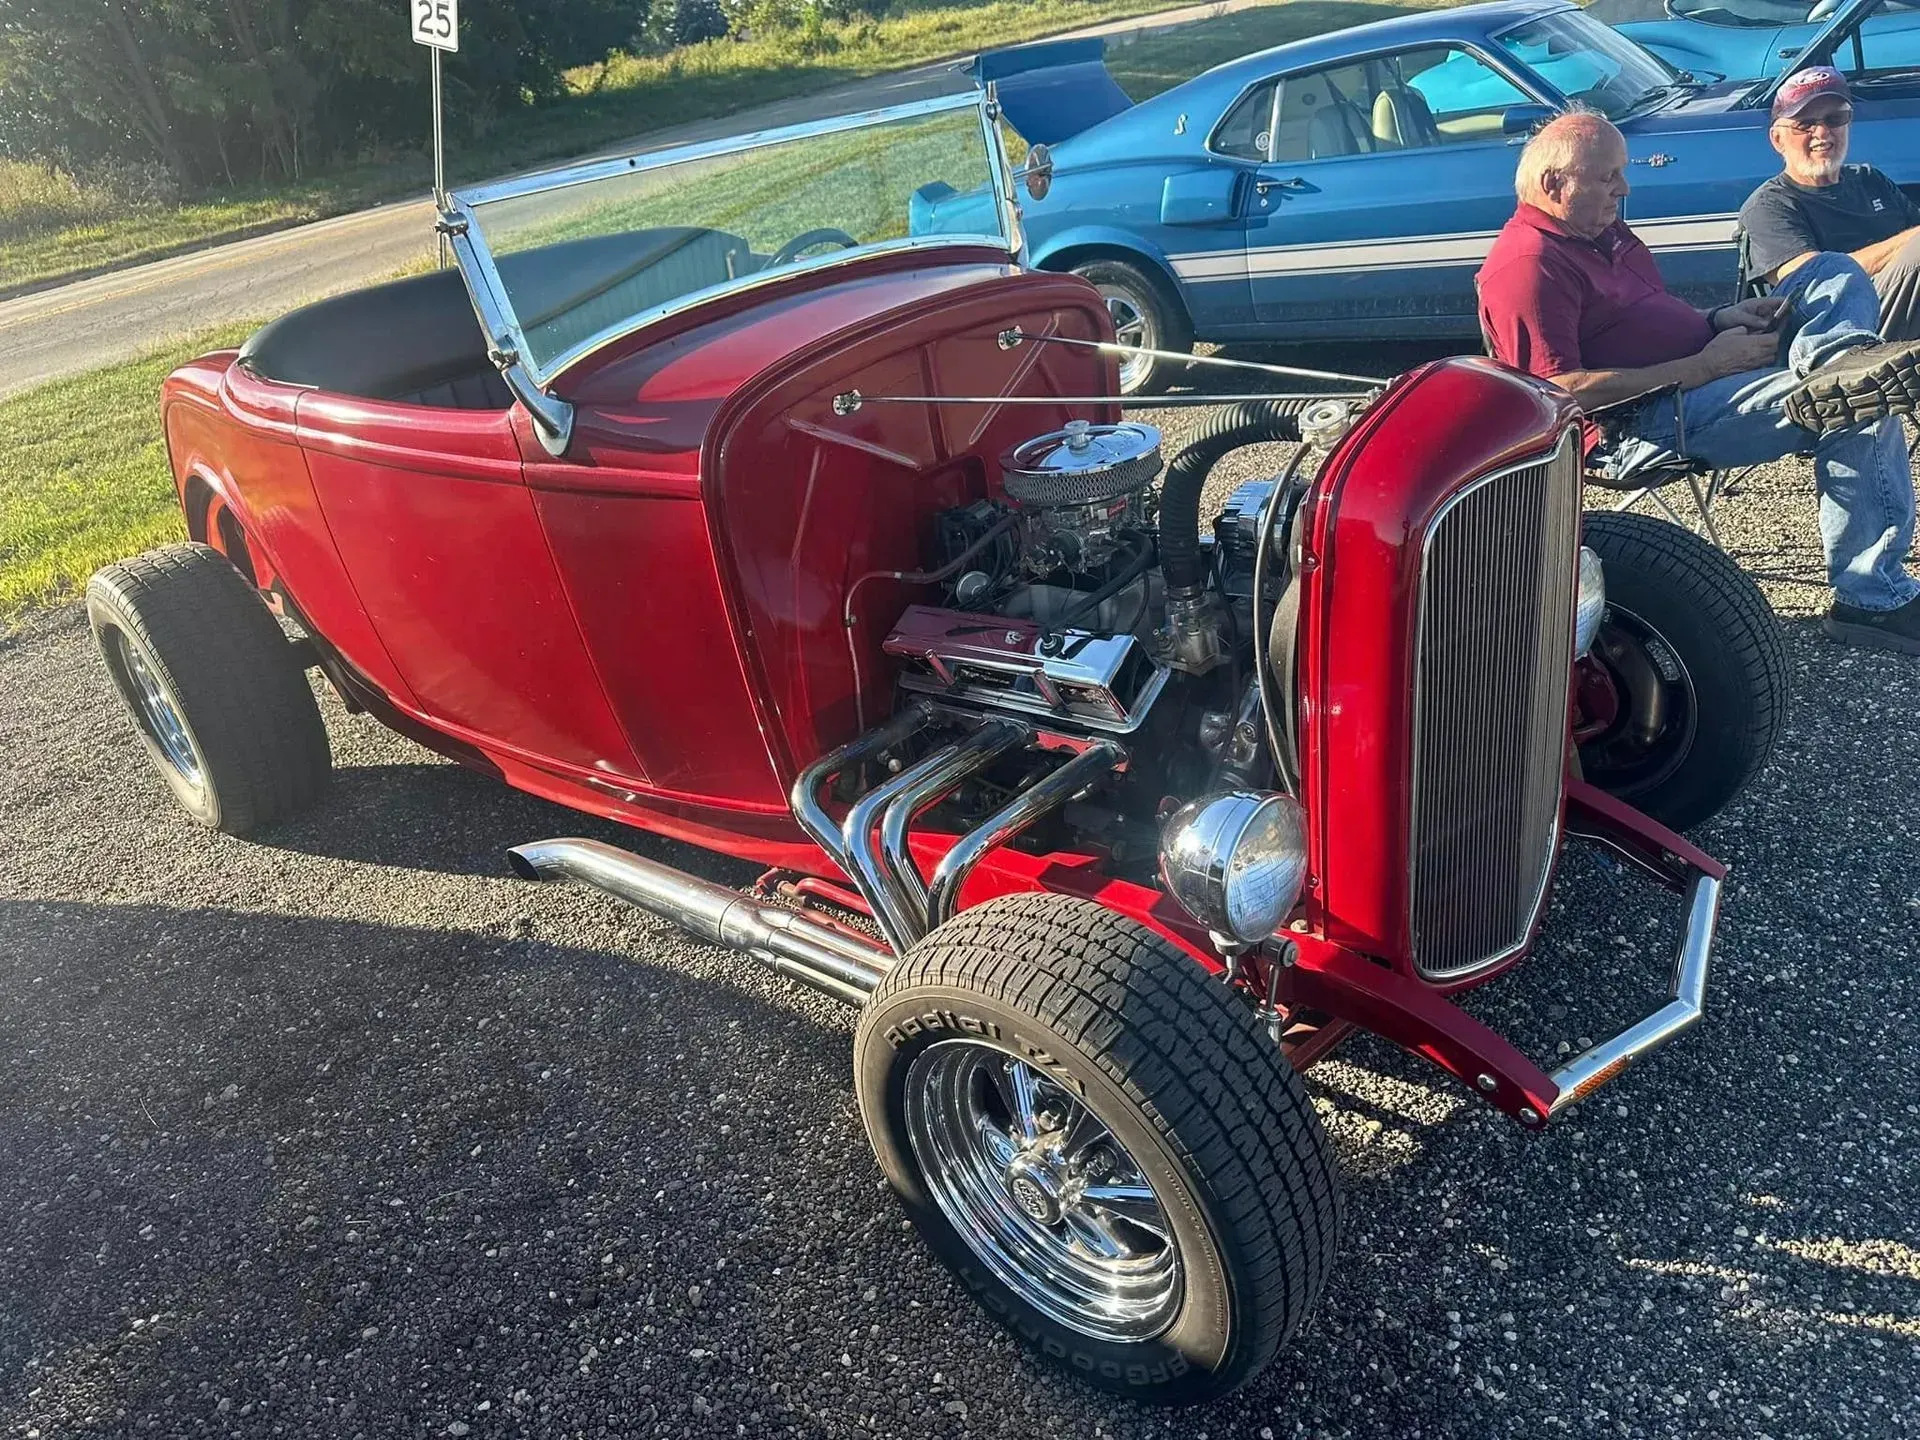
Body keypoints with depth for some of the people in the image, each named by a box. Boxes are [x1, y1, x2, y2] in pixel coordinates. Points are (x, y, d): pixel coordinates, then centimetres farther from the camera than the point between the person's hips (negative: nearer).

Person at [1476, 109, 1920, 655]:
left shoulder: (1598, 228, 17)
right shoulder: (1528, 265, -17)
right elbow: (1563, 391, -26)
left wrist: (1717, 319, 4)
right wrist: (1702, 367, -20)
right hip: (1645, 423, -11)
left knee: (1836, 272, 9)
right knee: (1863, 415, -20)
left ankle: (1838, 361, -25)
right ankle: (1874, 600, -14)